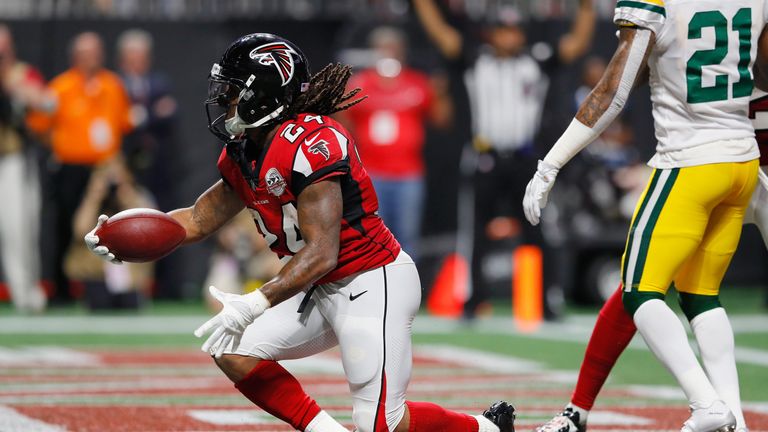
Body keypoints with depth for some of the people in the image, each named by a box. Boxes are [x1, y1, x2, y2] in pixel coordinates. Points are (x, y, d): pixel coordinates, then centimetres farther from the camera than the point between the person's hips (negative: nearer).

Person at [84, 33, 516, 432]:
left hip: (375, 284, -9)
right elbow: (199, 220, 15)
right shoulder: (244, 154, 5)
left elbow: (320, 253, -28)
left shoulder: (309, 145, -23)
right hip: (322, 290, 9)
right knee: (233, 350, -1)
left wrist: (256, 303, -36)